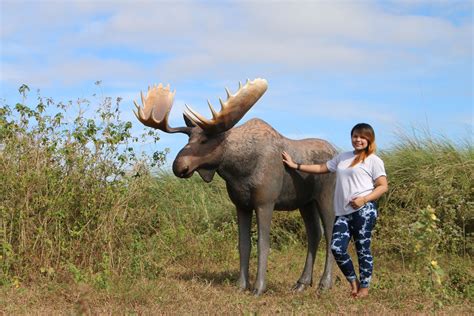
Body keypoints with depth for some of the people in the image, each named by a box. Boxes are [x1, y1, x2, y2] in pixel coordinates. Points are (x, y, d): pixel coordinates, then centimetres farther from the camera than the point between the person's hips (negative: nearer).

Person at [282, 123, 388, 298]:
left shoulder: (374, 160, 2)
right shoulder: (342, 157, 19)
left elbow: (383, 186, -3)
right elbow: (321, 168, 25)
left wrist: (364, 199, -16)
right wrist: (295, 166, 21)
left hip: (364, 211, -5)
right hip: (343, 212, 5)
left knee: (363, 249, -1)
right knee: (337, 248, -7)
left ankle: (364, 287, 11)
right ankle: (353, 281, 12)